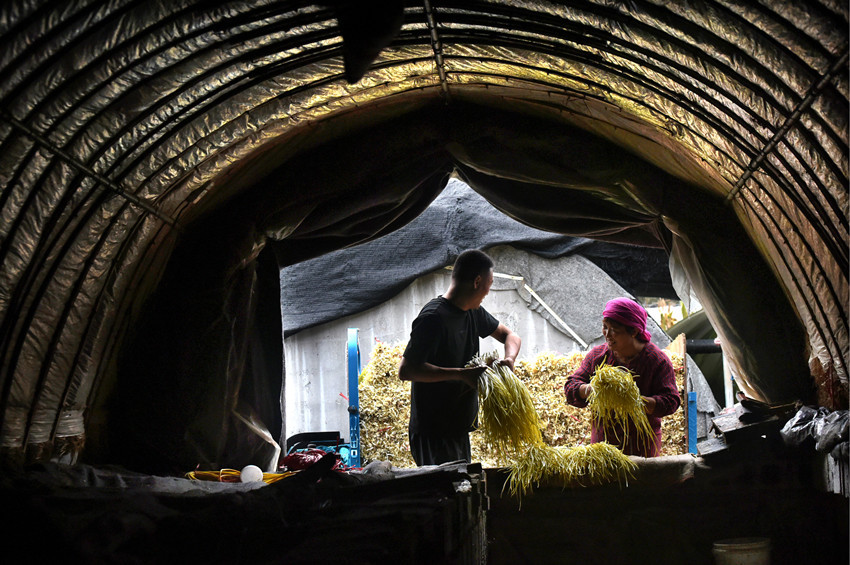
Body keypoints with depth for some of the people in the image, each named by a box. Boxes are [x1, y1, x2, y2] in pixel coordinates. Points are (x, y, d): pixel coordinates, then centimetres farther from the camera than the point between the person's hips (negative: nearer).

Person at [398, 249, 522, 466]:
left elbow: (510, 336, 21)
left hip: (459, 430, 9)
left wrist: (509, 359, -3)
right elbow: (406, 370, -25)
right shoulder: (433, 318, -19)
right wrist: (462, 374, -28)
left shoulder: (473, 313, 9)